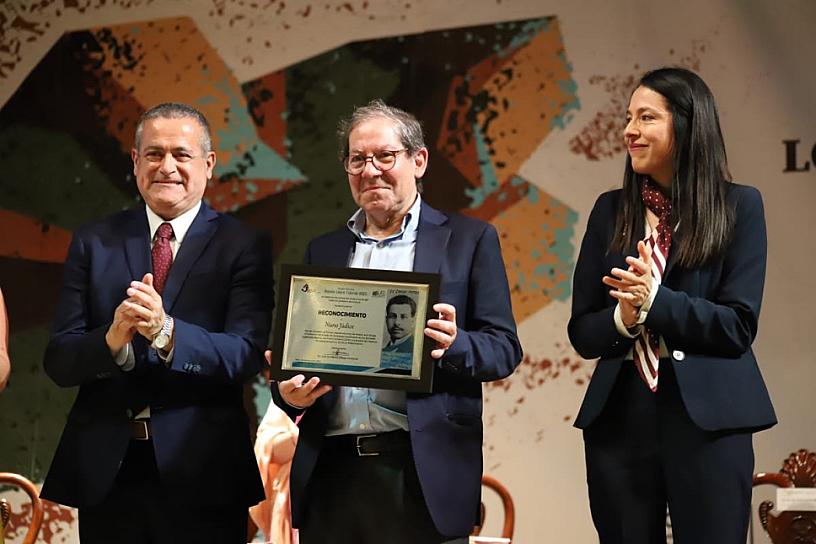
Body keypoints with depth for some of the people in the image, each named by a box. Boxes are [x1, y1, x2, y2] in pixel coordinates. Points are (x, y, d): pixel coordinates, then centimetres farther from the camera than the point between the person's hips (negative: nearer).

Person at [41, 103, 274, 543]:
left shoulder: (244, 246, 1)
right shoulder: (93, 243, 7)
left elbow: (246, 355, -11)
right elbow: (58, 362, 0)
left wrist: (165, 332, -27)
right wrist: (112, 339, -20)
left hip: (201, 473, -2)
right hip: (105, 470, 2)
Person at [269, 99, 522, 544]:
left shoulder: (469, 240, 6)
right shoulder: (323, 251, 17)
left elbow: (504, 348, 1)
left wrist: (452, 345, -20)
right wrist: (287, 392, -6)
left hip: (422, 473, -3)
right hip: (331, 469, 3)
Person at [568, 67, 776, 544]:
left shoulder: (738, 206, 0)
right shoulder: (612, 211, 9)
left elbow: (739, 326, -7)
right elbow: (582, 331, 7)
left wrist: (655, 301, -18)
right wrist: (622, 319, -14)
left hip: (707, 419, -3)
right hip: (620, 417, 3)